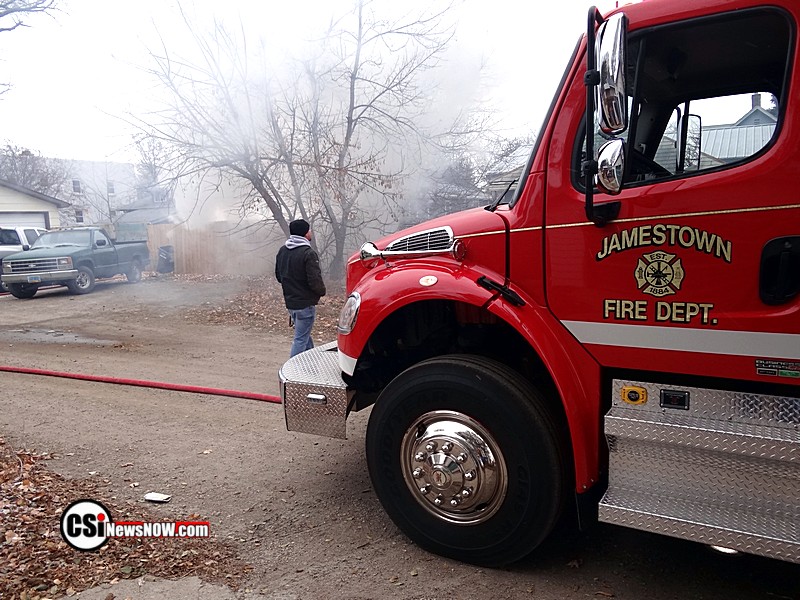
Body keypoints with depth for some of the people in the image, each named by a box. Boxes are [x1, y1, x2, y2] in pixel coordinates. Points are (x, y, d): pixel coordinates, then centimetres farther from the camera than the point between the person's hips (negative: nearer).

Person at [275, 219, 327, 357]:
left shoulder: (282, 251, 6)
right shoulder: (308, 253, -19)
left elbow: (278, 276, 15)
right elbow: (315, 280, -22)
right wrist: (322, 292, -3)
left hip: (289, 302, 8)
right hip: (305, 303, -8)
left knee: (305, 335, 20)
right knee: (301, 339, -2)